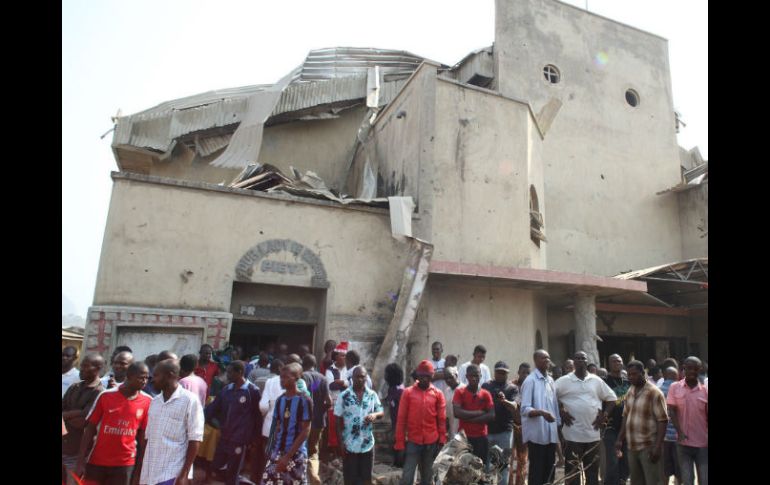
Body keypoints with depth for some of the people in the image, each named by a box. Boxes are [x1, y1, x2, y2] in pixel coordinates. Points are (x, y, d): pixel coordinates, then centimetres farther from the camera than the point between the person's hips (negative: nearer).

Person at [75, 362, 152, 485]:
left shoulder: (148, 402, -5)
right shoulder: (105, 396, -8)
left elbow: (143, 435, 2)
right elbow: (90, 429, -2)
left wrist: (141, 465, 2)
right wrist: (81, 461, -5)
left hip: (125, 463, 0)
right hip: (97, 461, 0)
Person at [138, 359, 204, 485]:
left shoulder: (190, 400, -10)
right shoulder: (155, 401, 11)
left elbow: (195, 440, -11)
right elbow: (148, 437, 15)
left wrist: (184, 474, -14)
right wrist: (141, 468, 11)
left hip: (173, 474, -6)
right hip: (149, 473, 6)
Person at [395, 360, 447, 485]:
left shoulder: (438, 394, 1)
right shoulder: (408, 392, -3)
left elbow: (442, 419, 5)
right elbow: (401, 419, -2)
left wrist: (442, 440, 1)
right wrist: (400, 443, -3)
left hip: (431, 442, 2)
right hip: (413, 441, -2)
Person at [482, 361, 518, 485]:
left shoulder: (512, 388, 0)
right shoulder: (486, 385, 3)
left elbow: (514, 407, -14)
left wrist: (504, 401, -35)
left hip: (505, 431, -1)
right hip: (487, 430, 1)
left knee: (503, 463, 6)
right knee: (485, 462, 10)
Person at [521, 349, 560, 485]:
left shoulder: (550, 380, 11)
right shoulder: (530, 380, -11)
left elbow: (555, 405, 16)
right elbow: (525, 409, -16)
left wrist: (559, 426, 12)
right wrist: (541, 412, -31)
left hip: (551, 434, 7)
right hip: (536, 434, -7)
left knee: (549, 470, 13)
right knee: (537, 472, 1)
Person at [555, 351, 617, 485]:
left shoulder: (596, 380, 6)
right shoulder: (564, 381, -3)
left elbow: (611, 398, 14)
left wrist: (605, 414, 2)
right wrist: (560, 411, -9)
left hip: (593, 433, 3)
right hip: (572, 434, -3)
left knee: (593, 468, 13)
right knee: (572, 469, 3)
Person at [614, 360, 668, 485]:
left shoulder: (654, 393, -13)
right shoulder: (630, 391, 9)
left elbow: (662, 420, -14)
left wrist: (658, 446, -19)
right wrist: (620, 439, 12)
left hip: (648, 446, -7)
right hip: (632, 446, 7)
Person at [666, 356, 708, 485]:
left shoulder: (705, 390, 1)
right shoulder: (674, 387, -1)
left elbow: (707, 416, 3)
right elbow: (672, 412, -3)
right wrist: (679, 432, -14)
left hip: (703, 443, 1)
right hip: (683, 443, -1)